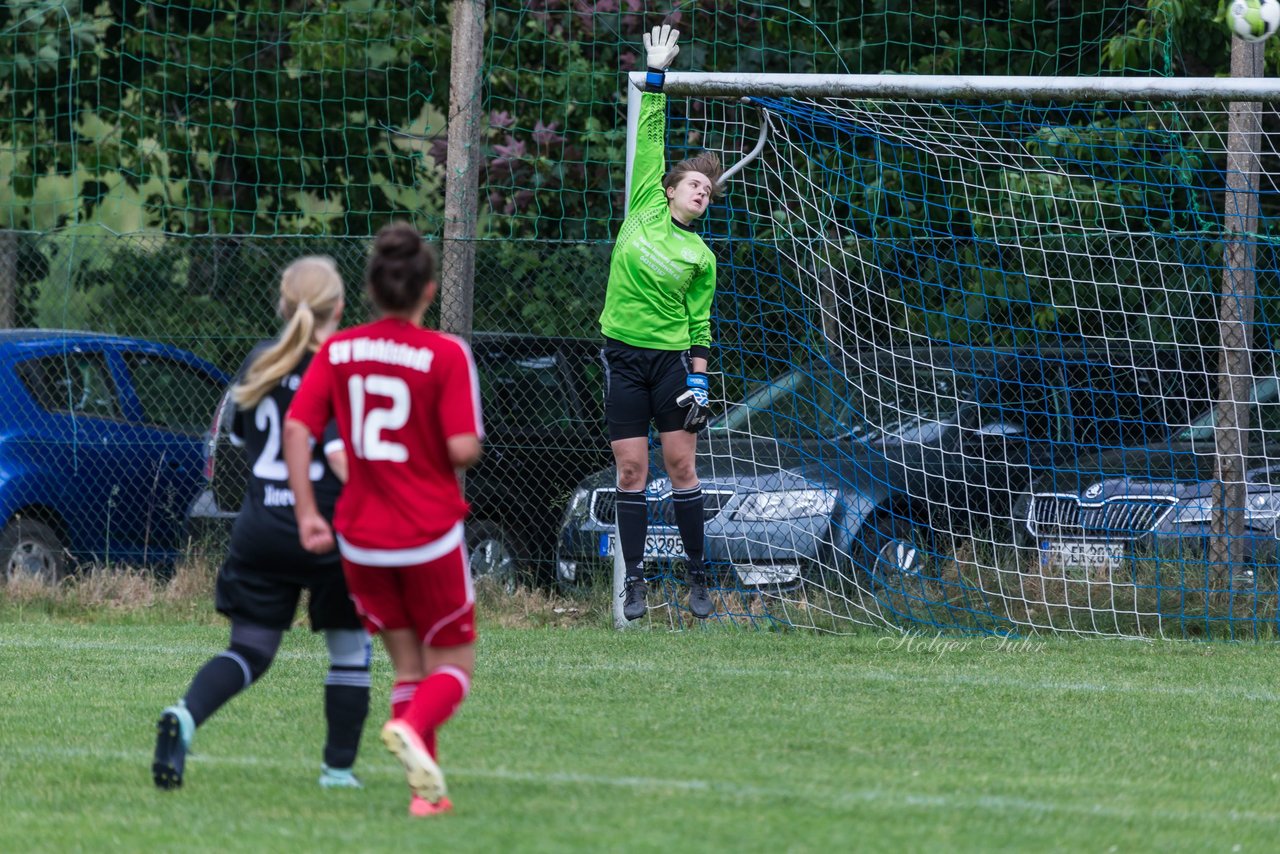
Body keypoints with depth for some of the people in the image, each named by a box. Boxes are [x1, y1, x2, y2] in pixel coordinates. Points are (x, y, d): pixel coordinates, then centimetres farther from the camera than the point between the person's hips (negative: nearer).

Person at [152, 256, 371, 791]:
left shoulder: (260, 362, 7)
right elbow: (341, 454, -22)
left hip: (259, 529, 5)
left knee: (250, 650, 5)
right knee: (349, 649, 15)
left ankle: (185, 716, -22)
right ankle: (339, 767, 18)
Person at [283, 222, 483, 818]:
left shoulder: (337, 351, -1)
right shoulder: (446, 355, -12)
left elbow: (296, 428, -8)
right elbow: (463, 449, -18)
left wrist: (307, 513, -3)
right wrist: (469, 451, 6)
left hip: (361, 538, 4)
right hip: (430, 534, -4)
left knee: (408, 666, 18)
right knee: (452, 665, 11)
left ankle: (426, 788, 6)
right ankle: (413, 727, -21)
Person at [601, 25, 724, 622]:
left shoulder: (701, 256, 5)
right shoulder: (644, 209, 5)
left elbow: (699, 325, 6)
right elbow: (649, 138, 5)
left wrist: (698, 379, -3)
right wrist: (656, 76, 2)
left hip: (671, 357, 0)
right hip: (624, 356, 0)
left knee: (680, 465, -2)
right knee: (631, 471, -1)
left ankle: (697, 576, 6)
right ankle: (635, 582, 3)